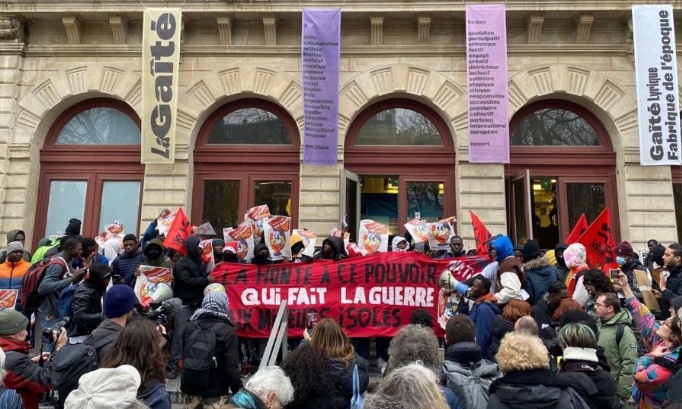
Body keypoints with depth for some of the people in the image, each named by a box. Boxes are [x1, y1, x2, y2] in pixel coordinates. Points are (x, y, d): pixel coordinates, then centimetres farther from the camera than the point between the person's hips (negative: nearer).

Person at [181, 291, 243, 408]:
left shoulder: (189, 327, 1)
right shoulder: (227, 331, -15)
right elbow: (232, 367, -16)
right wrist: (239, 392, -9)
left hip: (191, 388, 5)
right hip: (215, 391, -5)